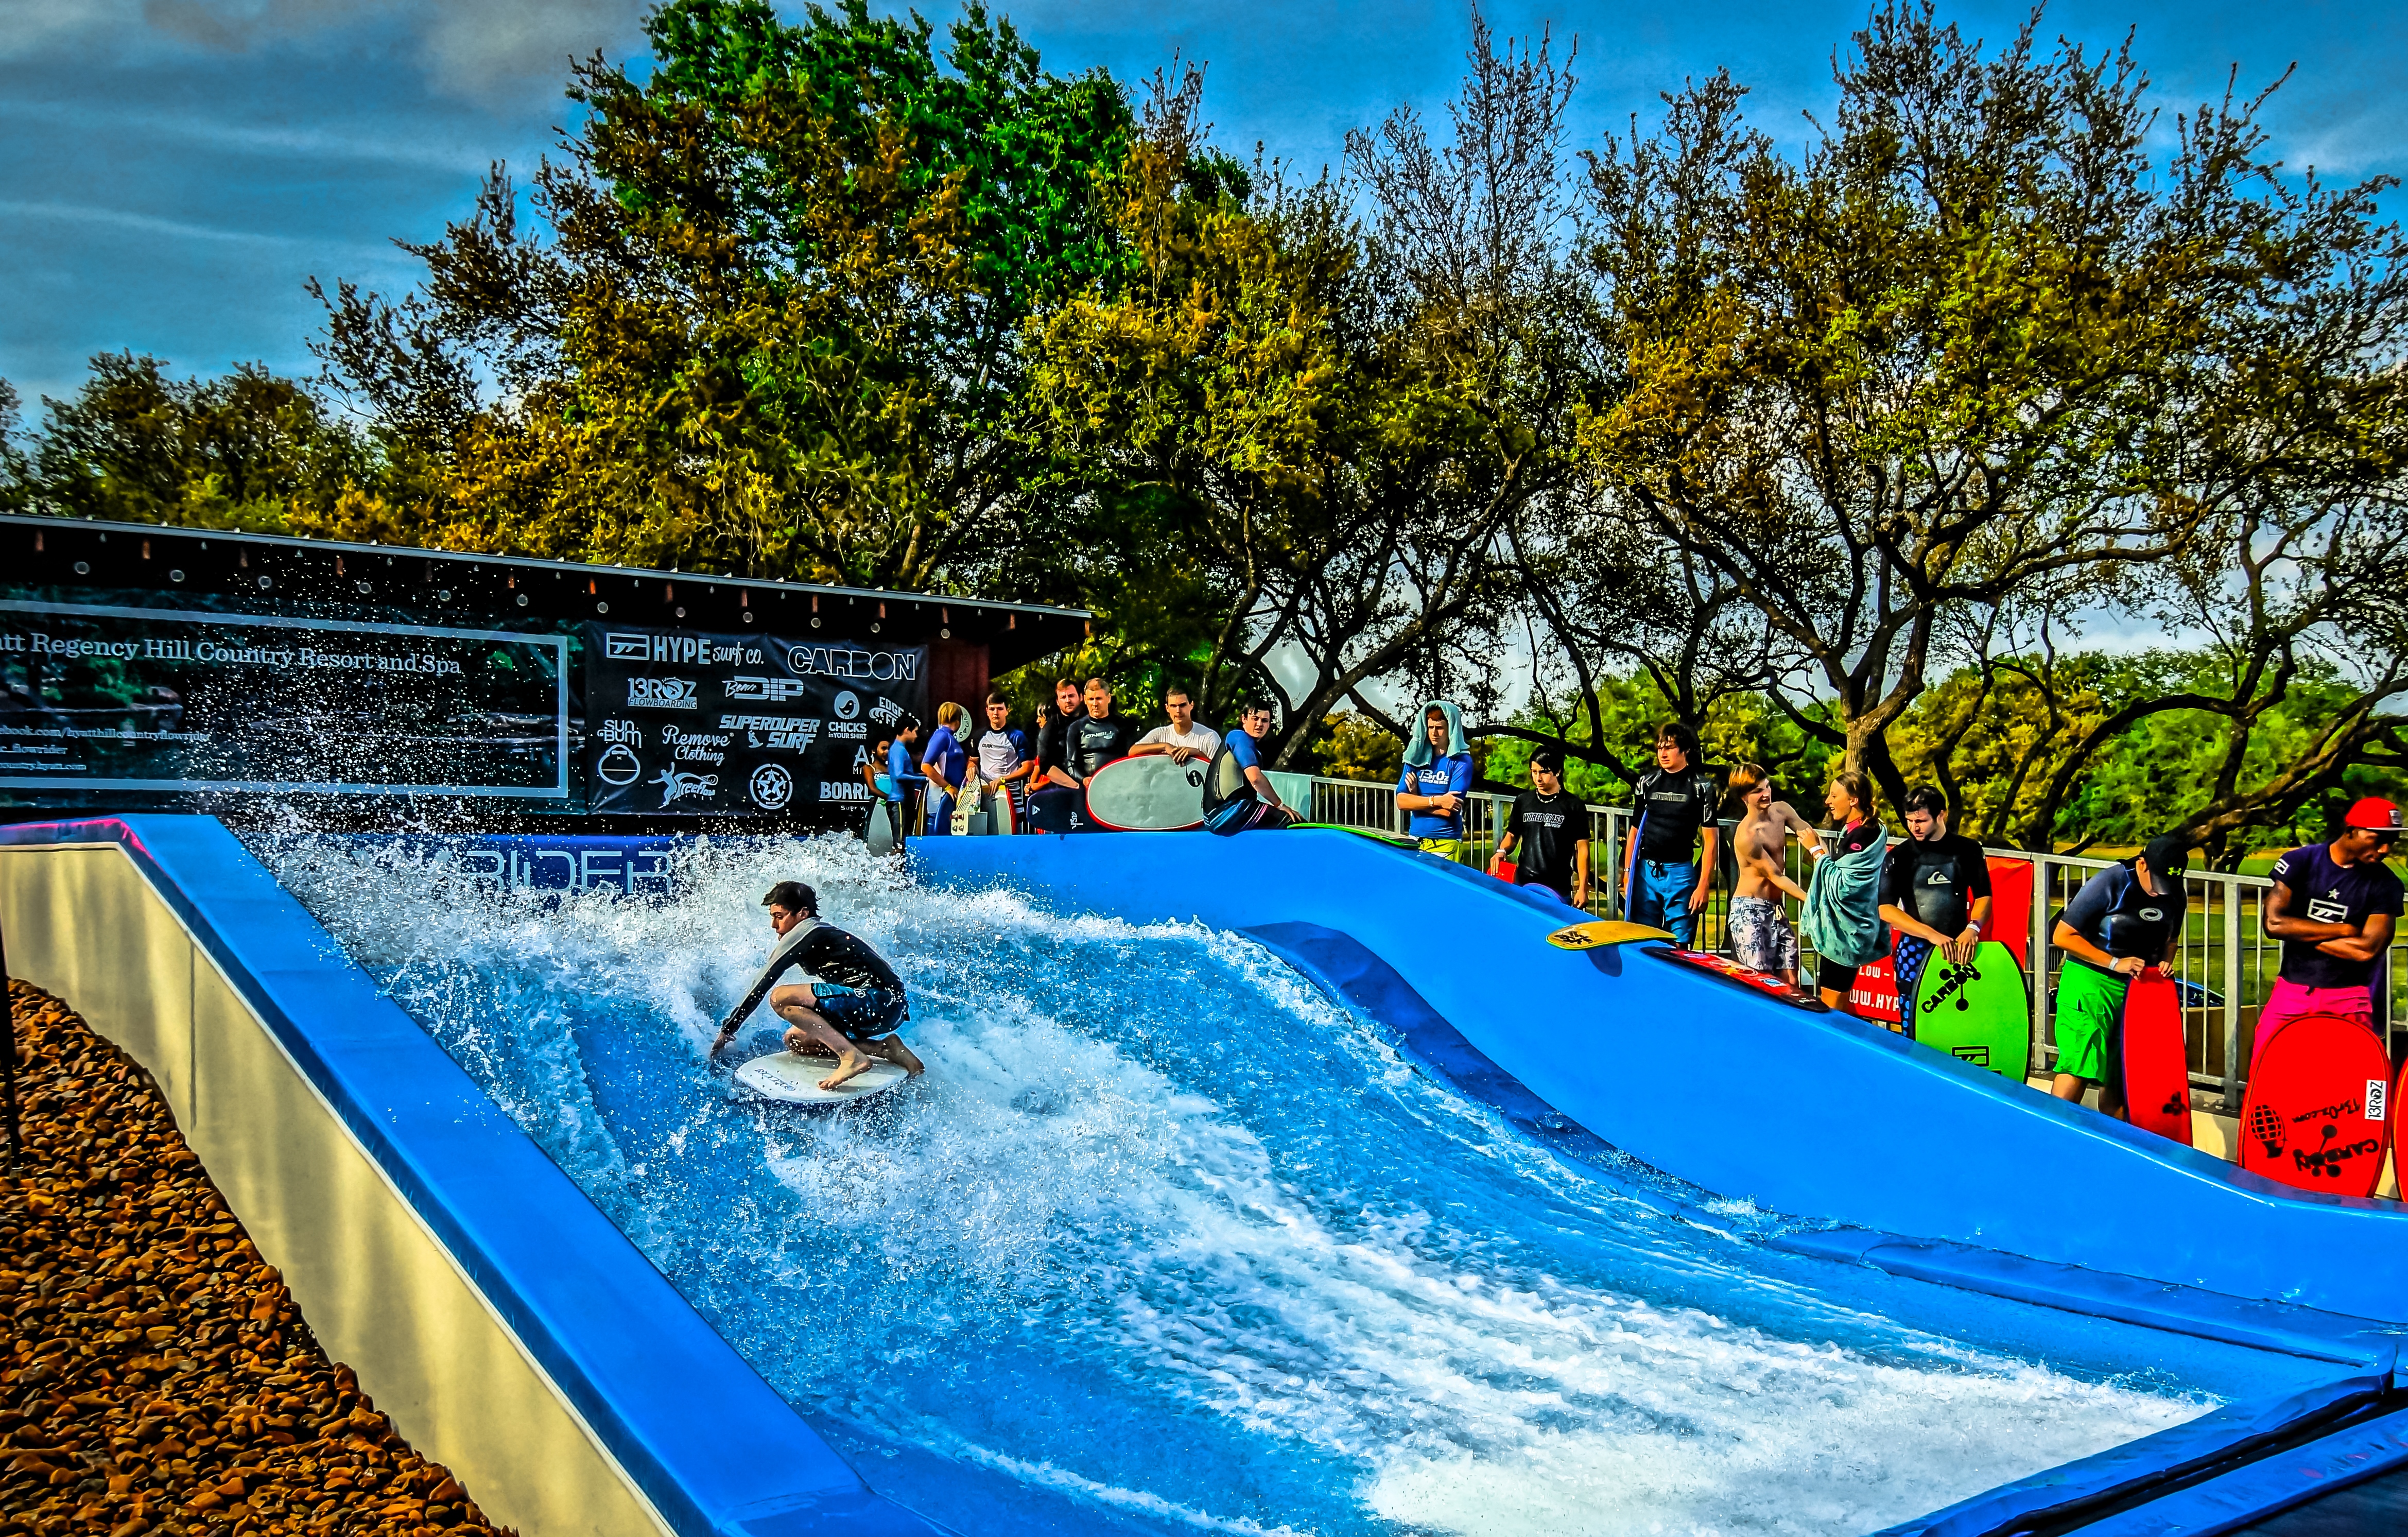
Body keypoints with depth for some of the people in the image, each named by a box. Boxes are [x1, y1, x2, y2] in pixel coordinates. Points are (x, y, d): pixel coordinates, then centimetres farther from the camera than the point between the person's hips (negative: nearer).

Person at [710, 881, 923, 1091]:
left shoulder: (804, 932, -3)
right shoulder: (823, 932, 23)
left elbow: (762, 984, -2)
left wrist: (727, 1029, 4)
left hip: (879, 1001, -10)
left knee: (780, 998, -14)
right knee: (795, 1040, 15)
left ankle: (853, 1057, -21)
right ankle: (885, 1048, 5)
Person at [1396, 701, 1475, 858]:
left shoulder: (1461, 761, -6)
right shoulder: (1416, 757, 6)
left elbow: (1448, 810, -14)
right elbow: (1401, 801, -3)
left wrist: (1416, 798, -3)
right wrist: (1436, 800, -15)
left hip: (1446, 844, -4)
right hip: (1414, 839, 4)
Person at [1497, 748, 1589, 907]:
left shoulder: (1574, 806, 0)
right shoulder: (1522, 801, 10)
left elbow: (1582, 848, 0)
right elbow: (1512, 836, 17)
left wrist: (1583, 888, -5)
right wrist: (1502, 851, -5)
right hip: (1523, 886, 3)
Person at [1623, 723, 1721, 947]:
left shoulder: (1701, 786, -1)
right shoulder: (1647, 782, 10)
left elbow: (1711, 840, -3)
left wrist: (1703, 886, -8)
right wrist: (1627, 872, 8)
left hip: (1681, 873, -3)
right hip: (1645, 870, 3)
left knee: (1679, 946, -3)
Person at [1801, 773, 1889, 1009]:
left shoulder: (1862, 835, -18)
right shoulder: (1853, 831, 13)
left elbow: (1841, 885, -22)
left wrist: (1817, 851, -16)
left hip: (1845, 931, -10)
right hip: (1839, 928, 10)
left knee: (1831, 1005, -6)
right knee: (1837, 1004, 13)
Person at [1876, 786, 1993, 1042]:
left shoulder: (1968, 850, 7)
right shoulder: (1900, 856, 0)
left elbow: (1983, 896, 10)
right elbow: (1886, 909, -7)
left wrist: (1972, 927, -12)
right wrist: (1932, 934, -17)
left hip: (1958, 948, 1)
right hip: (1915, 951, -1)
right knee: (1915, 1028, -3)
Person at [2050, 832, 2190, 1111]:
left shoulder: (2175, 896, 4)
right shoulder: (2110, 883, -15)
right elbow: (2062, 936, -14)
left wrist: (2165, 963, 0)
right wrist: (2115, 963, -17)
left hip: (2138, 988, 6)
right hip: (2090, 982, -6)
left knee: (2119, 1076, 6)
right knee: (2078, 1069, -15)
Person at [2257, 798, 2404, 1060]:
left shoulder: (2386, 885, -2)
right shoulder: (2300, 862, -2)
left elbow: (2367, 950, -13)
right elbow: (2272, 923, -13)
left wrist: (2300, 933, -9)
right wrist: (2343, 930, -11)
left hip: (2349, 998, 0)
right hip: (2292, 991, 0)